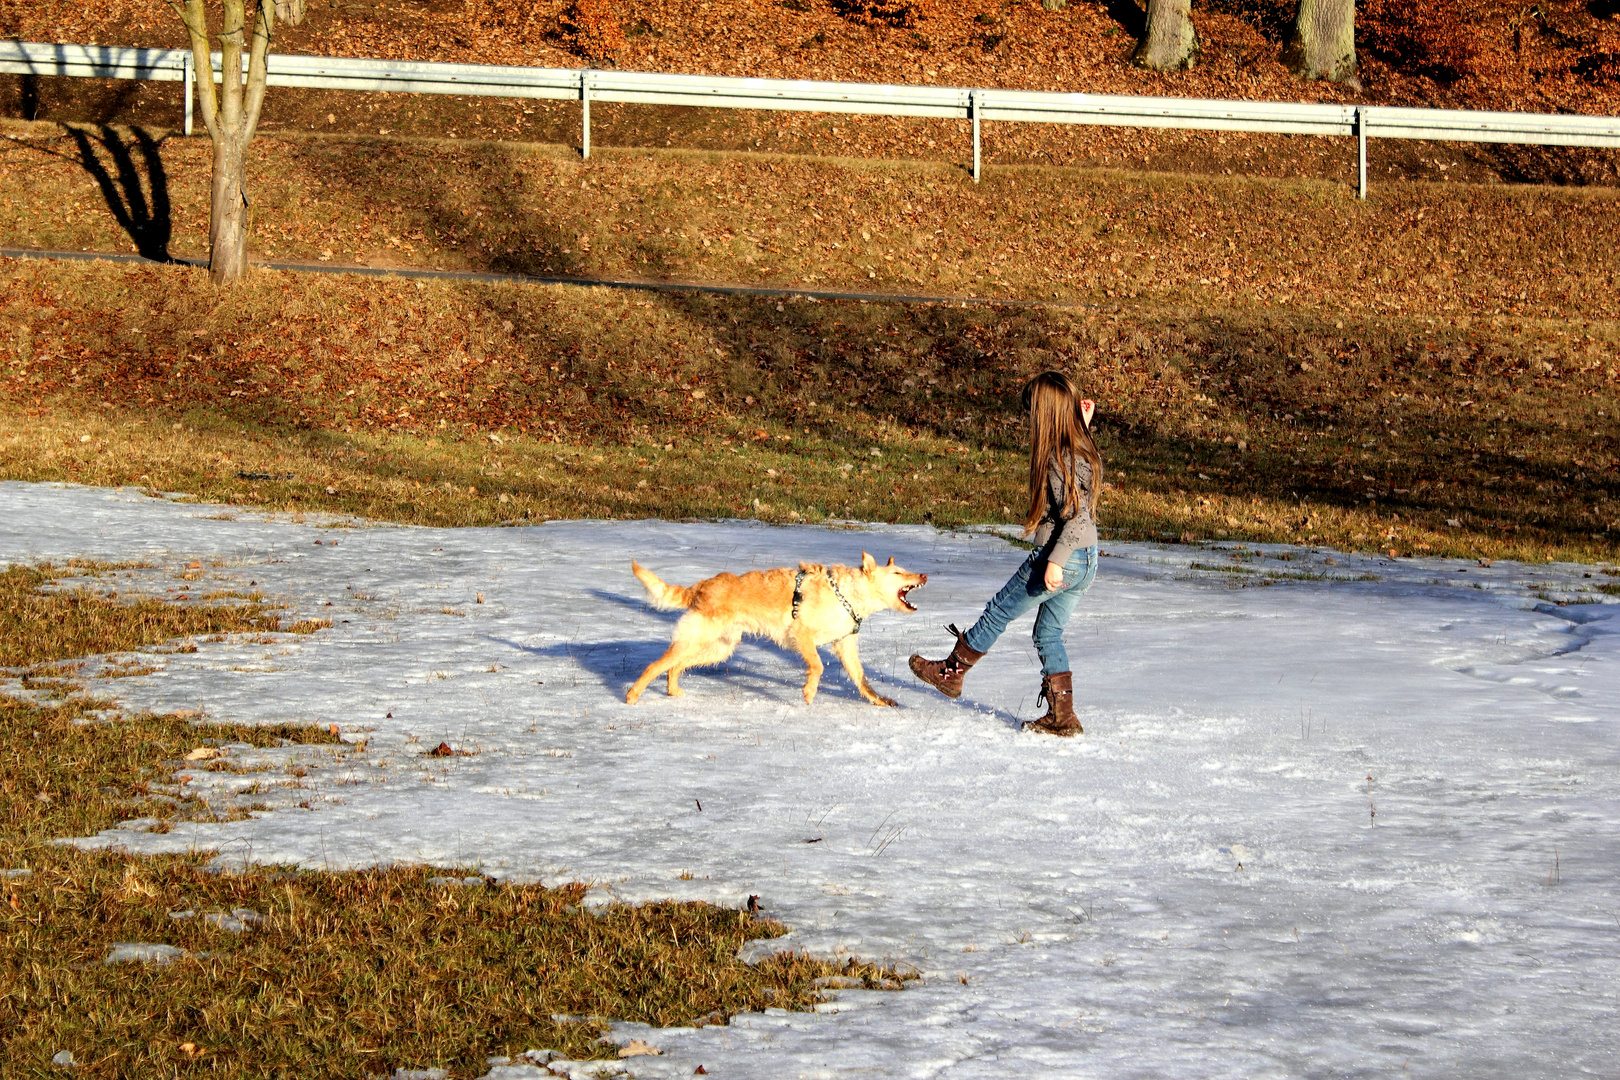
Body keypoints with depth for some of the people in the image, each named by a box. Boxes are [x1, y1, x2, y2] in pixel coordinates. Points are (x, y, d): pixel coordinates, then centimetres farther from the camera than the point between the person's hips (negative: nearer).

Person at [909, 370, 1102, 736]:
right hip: (1086, 561, 9)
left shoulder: (1057, 458, -21)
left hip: (1060, 559, -9)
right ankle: (1062, 716, 15)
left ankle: (951, 672, 28)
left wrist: (1055, 561, -25)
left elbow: (1075, 517, -26)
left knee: (998, 612, 11)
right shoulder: (1083, 448, 6)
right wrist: (1083, 424, 19)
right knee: (1048, 634, 18)